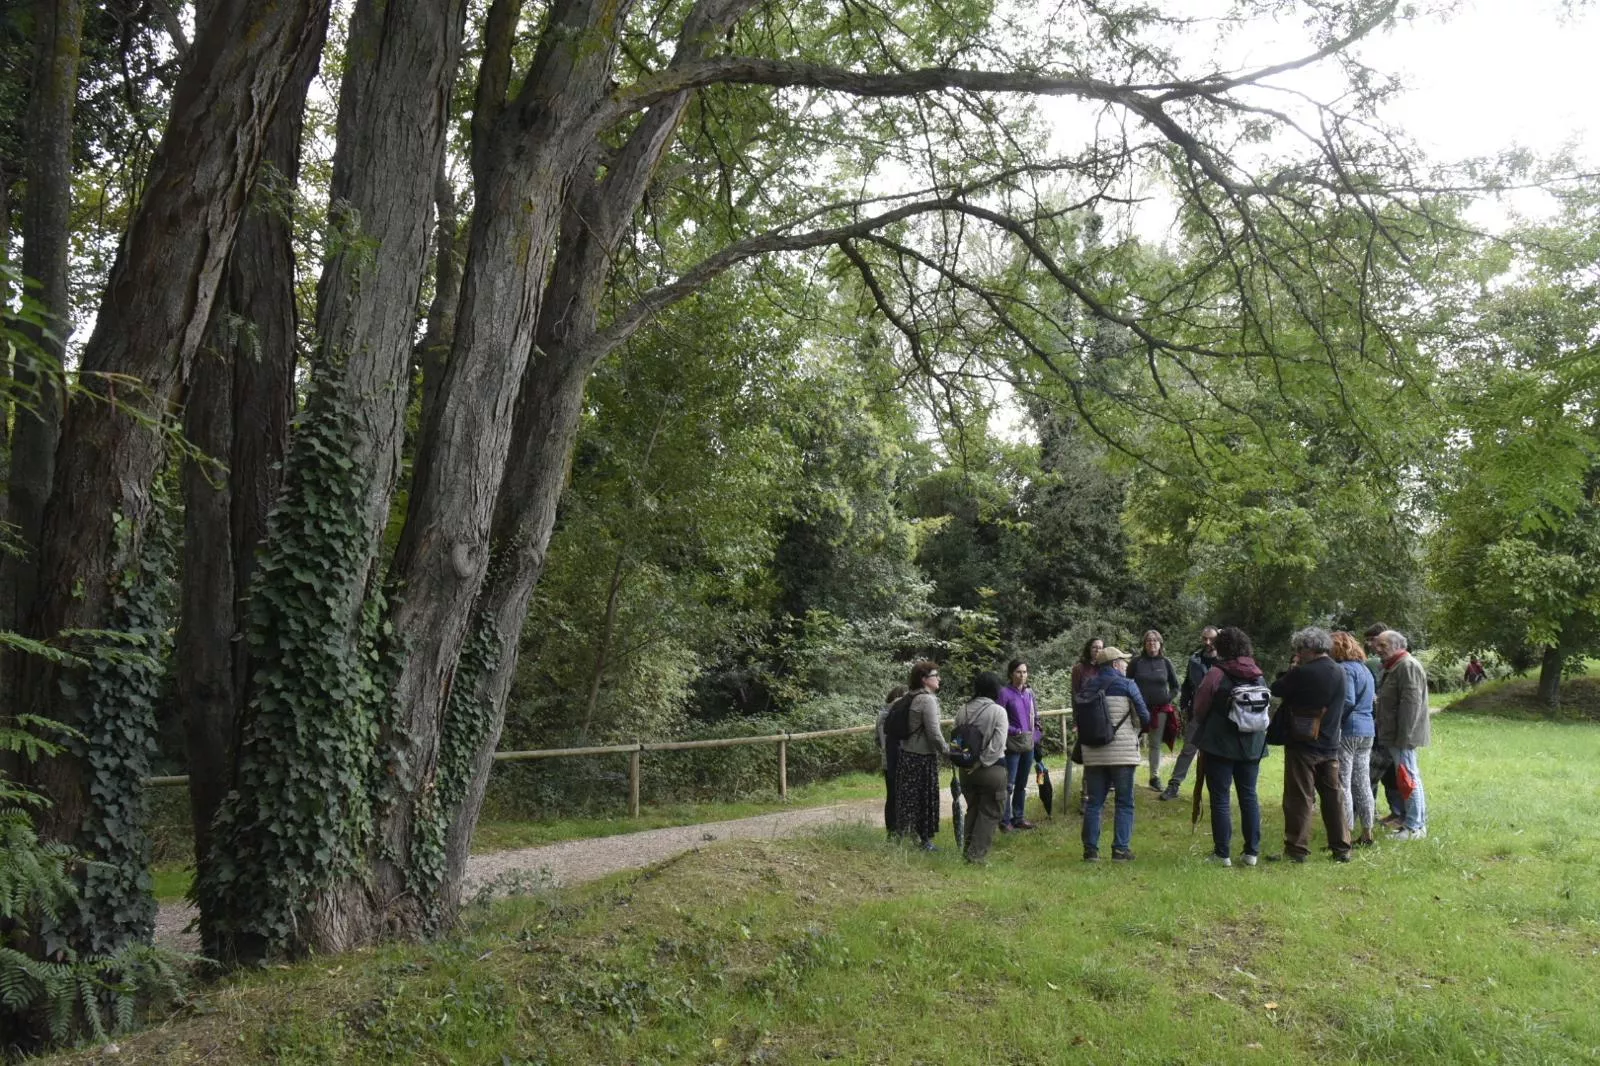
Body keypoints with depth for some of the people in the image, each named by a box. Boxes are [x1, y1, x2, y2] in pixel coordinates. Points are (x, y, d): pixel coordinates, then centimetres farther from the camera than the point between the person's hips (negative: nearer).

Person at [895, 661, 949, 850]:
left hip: (906, 754, 8)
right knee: (925, 797, 4)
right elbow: (933, 732, -19)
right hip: (923, 756, -8)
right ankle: (923, 839, 12)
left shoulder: (910, 698, 8)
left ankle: (902, 832, 21)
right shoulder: (927, 700, -17)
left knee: (908, 795, 14)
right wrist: (946, 749, -3)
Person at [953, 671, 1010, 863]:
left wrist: (965, 761, 7)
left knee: (972, 809, 20)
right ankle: (977, 854, 5)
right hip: (992, 769, -5)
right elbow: (997, 744, -17)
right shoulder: (998, 711, -13)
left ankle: (967, 850, 24)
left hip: (966, 769, 5)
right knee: (990, 812, 7)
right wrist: (982, 762, -11)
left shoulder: (962, 711, 0)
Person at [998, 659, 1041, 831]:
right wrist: (1014, 731, -14)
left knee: (1022, 783, 13)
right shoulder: (1005, 693, -10)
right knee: (1009, 783, -7)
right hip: (1013, 744, -6)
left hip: (1029, 744, 6)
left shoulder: (1029, 692, 8)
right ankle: (1005, 820, 1)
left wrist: (1037, 734, 8)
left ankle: (1018, 817, 23)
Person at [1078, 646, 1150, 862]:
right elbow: (1144, 716, -3)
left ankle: (1090, 849, 7)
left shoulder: (1087, 687, 8)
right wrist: (1136, 730, 16)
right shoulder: (1127, 685, -5)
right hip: (1122, 752, -4)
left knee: (1093, 802, 8)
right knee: (1124, 802, 5)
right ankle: (1121, 849, 1)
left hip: (1093, 753, 4)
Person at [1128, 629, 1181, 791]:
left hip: (1160, 709, 2)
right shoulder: (1136, 662, 1)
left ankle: (1155, 777, 18)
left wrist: (1168, 698, -1)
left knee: (1156, 744, 9)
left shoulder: (1166, 663, 5)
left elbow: (1175, 687, 12)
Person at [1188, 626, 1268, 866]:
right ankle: (1252, 852, 16)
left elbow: (1200, 709, -6)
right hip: (1252, 745, 5)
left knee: (1220, 799, 2)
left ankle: (1222, 853, 5)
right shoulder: (1258, 676, 4)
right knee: (1249, 796, 13)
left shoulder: (1216, 674, -13)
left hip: (1220, 745, -5)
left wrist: (1196, 725, 14)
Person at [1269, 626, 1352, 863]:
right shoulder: (1339, 673, 4)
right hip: (1330, 746, 6)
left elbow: (1276, 689, -9)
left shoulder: (1303, 673, -18)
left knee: (1299, 798, 0)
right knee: (1333, 797, 13)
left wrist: (1291, 670, 5)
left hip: (1302, 745, -6)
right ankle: (1342, 848, 18)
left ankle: (1296, 848, 3)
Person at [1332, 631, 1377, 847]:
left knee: (1343, 785, -4)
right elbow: (1368, 701, 20)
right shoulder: (1364, 668, 16)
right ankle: (1367, 834, 17)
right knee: (1363, 784, 13)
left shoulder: (1345, 669, -13)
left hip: (1347, 732, -9)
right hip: (1367, 732, 9)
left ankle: (1347, 835, -4)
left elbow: (1347, 701, -20)